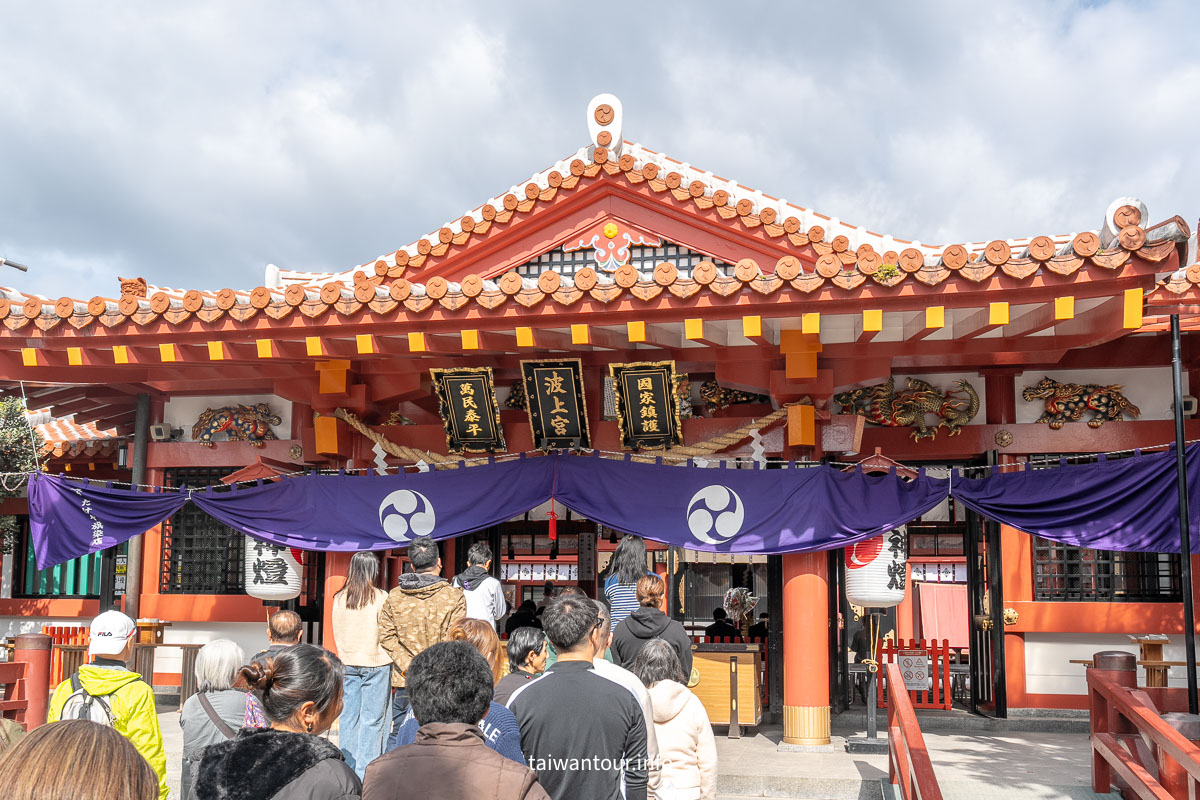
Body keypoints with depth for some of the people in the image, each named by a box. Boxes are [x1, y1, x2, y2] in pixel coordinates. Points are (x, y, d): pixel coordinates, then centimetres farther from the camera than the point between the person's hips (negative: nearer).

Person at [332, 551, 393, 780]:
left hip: (347, 663, 4)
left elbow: (336, 633, 9)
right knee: (372, 718, 2)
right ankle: (365, 771, 3)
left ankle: (347, 767, 17)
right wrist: (388, 657, 7)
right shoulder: (381, 598, -11)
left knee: (348, 715, 11)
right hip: (375, 663, -4)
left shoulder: (339, 598, 1)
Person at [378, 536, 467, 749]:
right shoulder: (454, 597, -6)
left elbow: (387, 636, -1)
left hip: (403, 682, 3)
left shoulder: (394, 596, 4)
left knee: (396, 736, 13)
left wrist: (408, 666, -5)